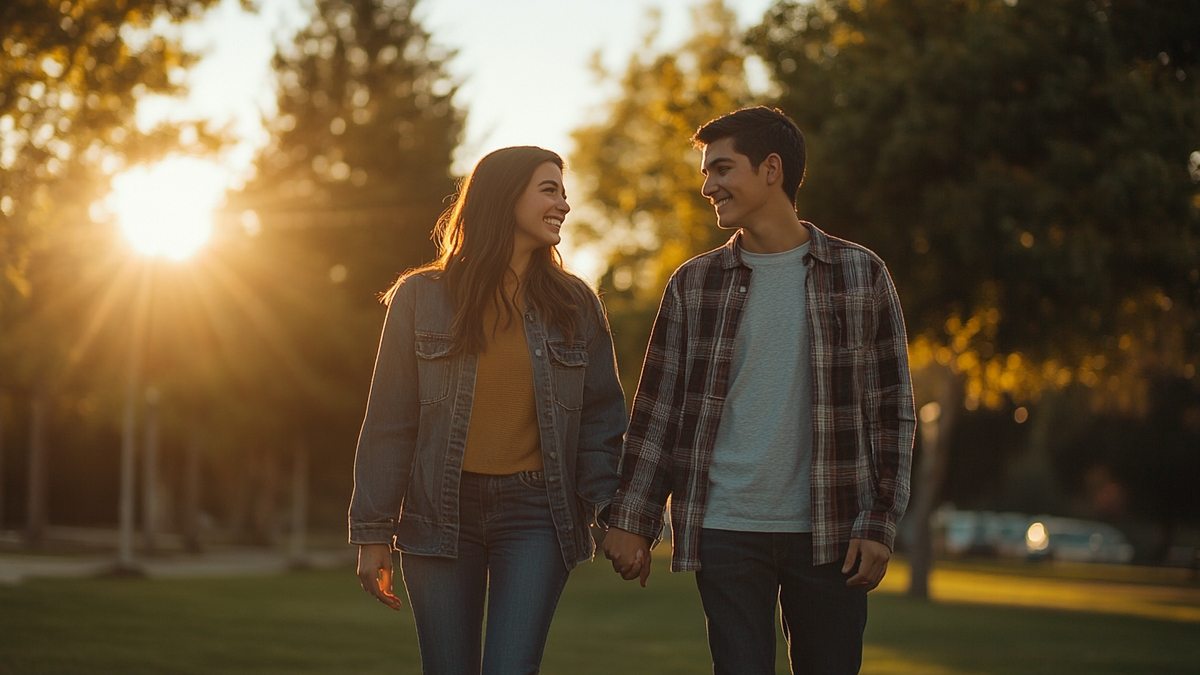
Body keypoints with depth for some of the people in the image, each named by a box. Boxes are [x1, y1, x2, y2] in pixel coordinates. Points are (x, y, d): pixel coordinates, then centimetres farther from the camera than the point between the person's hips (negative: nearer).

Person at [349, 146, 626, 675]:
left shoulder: (575, 305, 9)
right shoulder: (421, 298, 3)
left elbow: (601, 413, 9)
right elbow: (389, 423, 4)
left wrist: (609, 509, -5)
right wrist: (373, 532, 0)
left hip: (535, 512, 0)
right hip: (441, 512, 0)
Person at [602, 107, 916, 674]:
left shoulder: (860, 275, 4)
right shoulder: (694, 283, 8)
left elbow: (892, 410, 4)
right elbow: (656, 411, 8)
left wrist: (879, 523, -4)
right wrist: (632, 521, 2)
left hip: (828, 532, -1)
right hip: (725, 531, 1)